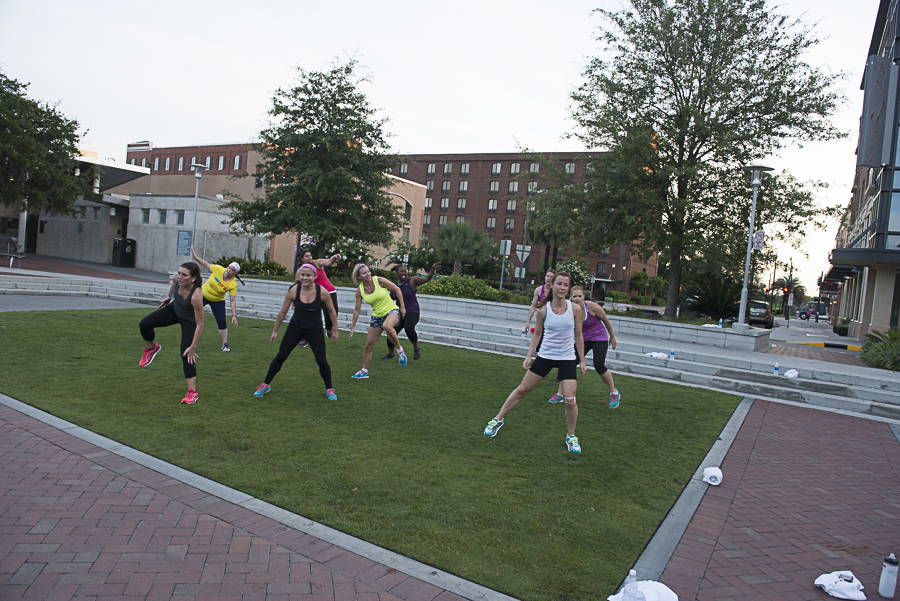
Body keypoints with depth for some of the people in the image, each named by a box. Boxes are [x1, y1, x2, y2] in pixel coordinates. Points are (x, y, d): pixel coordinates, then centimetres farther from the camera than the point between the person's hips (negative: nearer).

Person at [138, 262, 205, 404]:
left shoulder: (196, 296, -41)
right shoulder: (176, 278, -26)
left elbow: (200, 324, -32)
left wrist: (193, 347, -27)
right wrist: (168, 296, 15)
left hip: (189, 321, -6)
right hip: (174, 309, 6)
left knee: (186, 355, -11)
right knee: (145, 324, -12)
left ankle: (192, 392, -1)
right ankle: (151, 348, 20)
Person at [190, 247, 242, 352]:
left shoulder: (233, 285, -24)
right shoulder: (218, 269, -22)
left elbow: (233, 301, -22)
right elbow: (206, 265, -4)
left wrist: (234, 315, -26)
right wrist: (195, 256, -9)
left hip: (217, 301, -2)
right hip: (203, 294, 2)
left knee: (222, 322, -10)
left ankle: (225, 344, 5)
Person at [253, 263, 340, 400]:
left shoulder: (322, 292, -16)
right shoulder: (293, 290, -15)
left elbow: (331, 312, -1)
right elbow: (282, 312, -2)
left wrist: (335, 331, 4)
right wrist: (275, 331, 5)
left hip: (315, 329, -1)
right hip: (295, 327, 1)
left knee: (321, 360, -4)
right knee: (280, 357, 2)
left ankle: (329, 390, 17)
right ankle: (265, 385, 21)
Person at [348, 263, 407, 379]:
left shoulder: (379, 281, -15)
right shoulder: (360, 291, -6)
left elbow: (397, 289, -4)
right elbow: (357, 310, 5)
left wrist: (402, 306, -4)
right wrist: (352, 327, 6)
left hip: (392, 311, -4)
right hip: (377, 316, 4)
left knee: (387, 326, -40)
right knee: (369, 345, 4)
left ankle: (399, 349, -15)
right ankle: (364, 371, 22)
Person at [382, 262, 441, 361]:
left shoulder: (412, 281, -7)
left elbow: (427, 279, -18)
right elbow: (391, 299, 24)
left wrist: (433, 269, -32)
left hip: (412, 312, -5)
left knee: (409, 328, -32)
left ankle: (416, 348, -8)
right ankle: (390, 353, 26)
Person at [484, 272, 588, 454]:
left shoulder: (576, 309, -7)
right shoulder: (543, 310, -6)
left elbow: (578, 336, 2)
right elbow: (537, 334, 5)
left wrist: (582, 361, 3)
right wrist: (528, 356, 0)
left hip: (567, 359, -1)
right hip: (545, 356, 1)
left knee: (570, 400, -8)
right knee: (522, 389, 7)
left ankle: (571, 436, 16)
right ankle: (498, 420, 24)